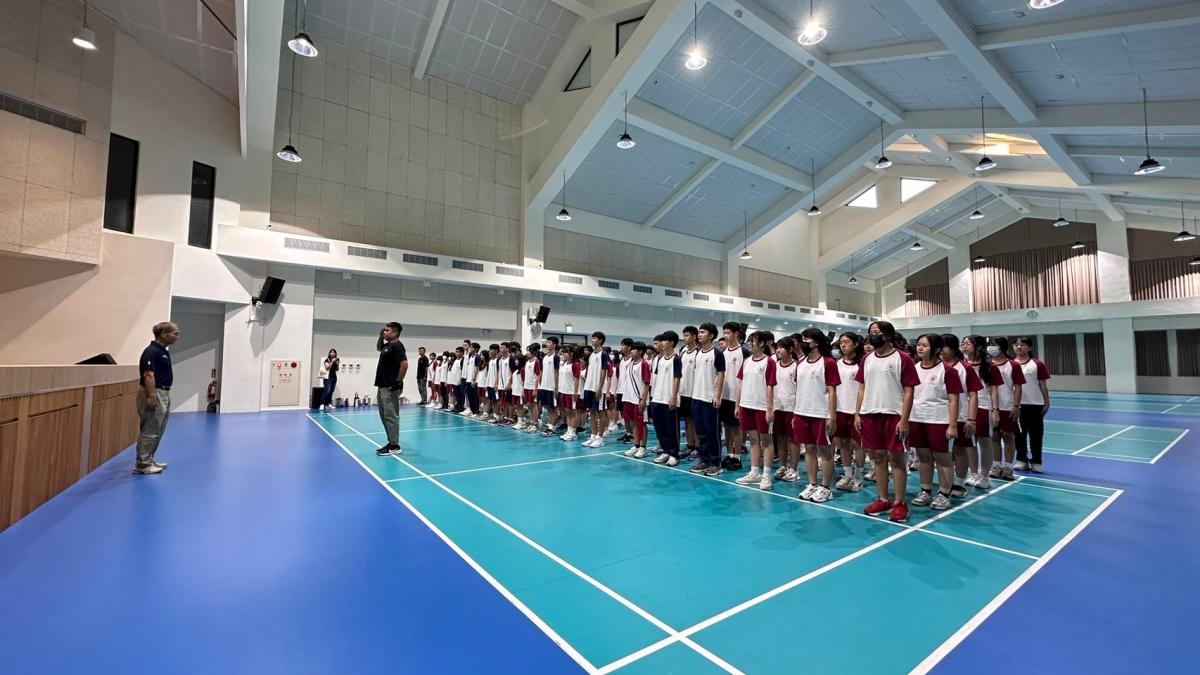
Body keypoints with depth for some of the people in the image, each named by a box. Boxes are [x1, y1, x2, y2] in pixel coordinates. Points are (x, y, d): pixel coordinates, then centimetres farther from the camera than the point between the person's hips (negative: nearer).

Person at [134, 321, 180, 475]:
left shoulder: (163, 351, 13)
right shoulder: (151, 351, -17)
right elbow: (148, 376, -22)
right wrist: (151, 397, -25)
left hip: (164, 394, 10)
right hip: (155, 395, -10)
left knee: (158, 431, 15)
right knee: (149, 431, -4)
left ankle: (149, 460, 24)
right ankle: (142, 464, 3)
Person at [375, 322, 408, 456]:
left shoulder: (397, 346, -15)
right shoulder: (387, 345, 15)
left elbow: (404, 364, -24)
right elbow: (379, 348, 39)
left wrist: (398, 382, -20)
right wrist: (380, 337, 21)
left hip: (391, 388, -10)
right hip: (382, 387, 10)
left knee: (391, 416, -5)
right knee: (384, 416, 14)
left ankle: (394, 446, 2)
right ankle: (391, 442, 22)